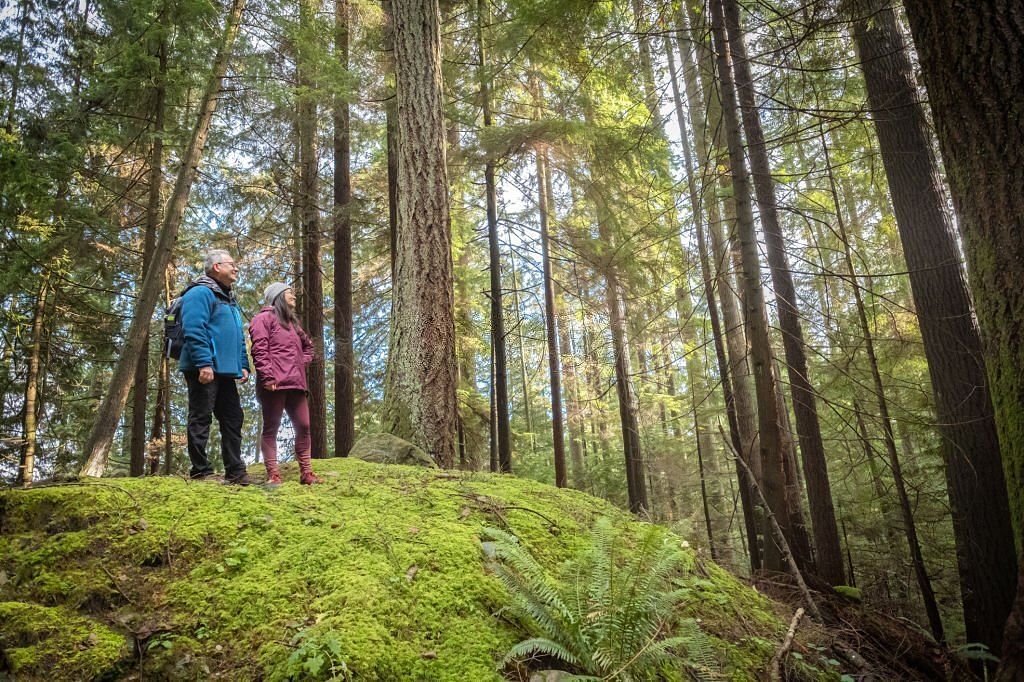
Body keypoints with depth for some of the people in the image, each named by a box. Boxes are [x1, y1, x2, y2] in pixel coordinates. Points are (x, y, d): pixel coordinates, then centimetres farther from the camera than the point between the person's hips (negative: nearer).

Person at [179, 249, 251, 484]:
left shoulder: (229, 299, 24)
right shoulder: (201, 293, -7)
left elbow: (238, 338, 27)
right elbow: (193, 331, -18)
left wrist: (243, 365, 16)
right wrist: (204, 363, -25)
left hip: (225, 371, 10)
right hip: (205, 370, -10)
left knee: (233, 418, 9)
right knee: (201, 419, -4)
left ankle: (235, 471, 14)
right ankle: (201, 471, 1)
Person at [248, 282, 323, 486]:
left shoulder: (291, 322, 26)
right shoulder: (264, 318, 1)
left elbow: (307, 346, 37)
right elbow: (259, 350, -11)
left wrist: (302, 364, 17)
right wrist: (267, 377, -20)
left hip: (295, 384, 8)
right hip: (274, 384, -8)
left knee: (303, 427, 6)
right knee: (271, 428, -3)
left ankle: (306, 472, 12)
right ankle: (273, 474, -3)